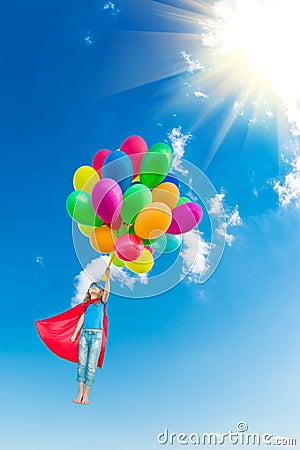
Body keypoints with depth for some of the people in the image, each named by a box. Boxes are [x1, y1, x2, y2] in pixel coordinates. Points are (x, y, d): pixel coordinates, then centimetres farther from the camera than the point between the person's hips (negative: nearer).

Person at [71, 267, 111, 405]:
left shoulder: (101, 302, 11)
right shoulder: (86, 304, 19)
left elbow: (107, 291, -7)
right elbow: (81, 319, 15)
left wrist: (107, 277, -18)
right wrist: (75, 334, 8)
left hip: (96, 335, -2)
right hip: (84, 334, 2)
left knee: (91, 365, -2)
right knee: (81, 363, -2)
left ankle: (86, 394, 3)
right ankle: (80, 393, 3)